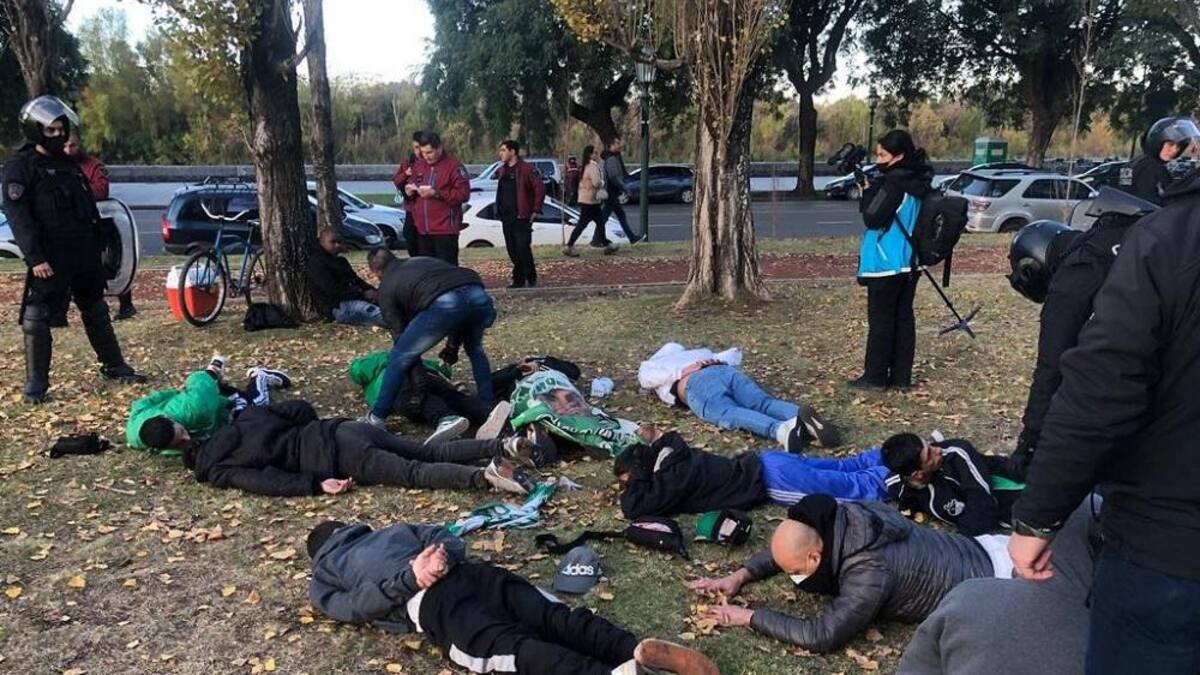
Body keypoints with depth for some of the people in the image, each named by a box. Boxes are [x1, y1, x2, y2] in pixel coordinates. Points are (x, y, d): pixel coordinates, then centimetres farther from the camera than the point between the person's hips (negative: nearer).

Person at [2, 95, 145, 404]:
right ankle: (36, 383, 3)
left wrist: (98, 246, 16)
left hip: (84, 252, 7)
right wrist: (34, 258, -21)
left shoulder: (69, 165, 16)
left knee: (97, 312, 16)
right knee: (37, 319, -4)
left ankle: (114, 366, 27)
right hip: (50, 258, -7)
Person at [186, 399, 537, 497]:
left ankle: (486, 476, -30)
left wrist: (316, 484, -13)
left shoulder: (210, 468, 4)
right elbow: (301, 407, 18)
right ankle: (502, 445, -8)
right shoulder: (247, 417, 23)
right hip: (344, 428, 7)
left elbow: (264, 480, -12)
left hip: (334, 455, -7)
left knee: (415, 473, -12)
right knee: (433, 454, 5)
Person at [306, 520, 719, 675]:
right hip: (472, 572, 6)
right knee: (559, 619, -11)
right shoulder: (390, 530, 41)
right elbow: (444, 536, 30)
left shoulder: (322, 578, 28)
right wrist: (440, 560, 14)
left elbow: (352, 606, 7)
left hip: (426, 602, -5)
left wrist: (407, 579, 4)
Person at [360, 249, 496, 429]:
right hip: (479, 296, 5)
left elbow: (399, 332, 23)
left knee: (400, 358, 15)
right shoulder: (421, 261, 41)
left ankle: (376, 418, 19)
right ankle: (488, 406, 37)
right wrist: (452, 347, 43)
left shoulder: (386, 287, 26)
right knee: (475, 350, 35)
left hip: (443, 303, -5)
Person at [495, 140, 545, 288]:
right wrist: (499, 211, 14)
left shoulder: (526, 169, -8)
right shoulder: (502, 171, 15)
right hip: (506, 217, 7)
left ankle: (531, 279, 3)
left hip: (522, 216, -7)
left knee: (523, 248, -9)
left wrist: (536, 210, -12)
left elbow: (540, 188, -11)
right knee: (512, 250, 8)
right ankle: (518, 279, 16)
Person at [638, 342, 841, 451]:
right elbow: (734, 354, 42)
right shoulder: (701, 353, 46)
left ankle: (781, 429, -60)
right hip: (727, 371, 5)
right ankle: (802, 416, -51)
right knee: (766, 403, -18)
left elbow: (645, 377, 12)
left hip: (696, 381, -5)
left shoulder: (651, 363, 35)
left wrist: (679, 372, 12)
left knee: (729, 413, -30)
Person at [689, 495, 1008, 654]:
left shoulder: (871, 570, -40)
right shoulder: (840, 521, -15)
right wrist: (740, 575, -9)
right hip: (977, 549, 7)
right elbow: (787, 548, 3)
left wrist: (749, 616, -31)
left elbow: (821, 636, -38)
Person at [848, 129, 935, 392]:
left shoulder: (893, 183, -18)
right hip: (908, 262, 9)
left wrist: (867, 191, -7)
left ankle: (875, 377, 8)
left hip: (887, 263, -9)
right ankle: (901, 377, 15)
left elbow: (872, 219, -17)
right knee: (903, 317, 10)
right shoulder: (917, 181, 9)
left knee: (880, 321, 0)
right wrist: (873, 189, 7)